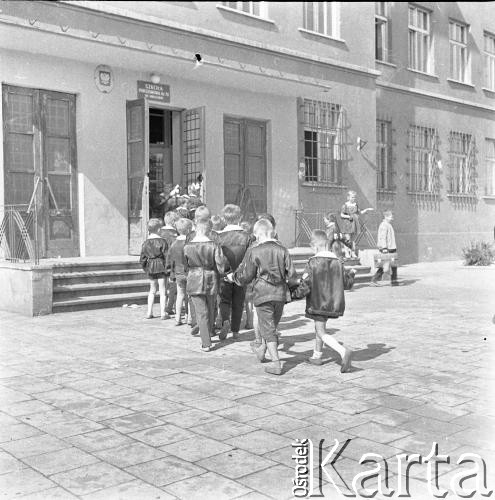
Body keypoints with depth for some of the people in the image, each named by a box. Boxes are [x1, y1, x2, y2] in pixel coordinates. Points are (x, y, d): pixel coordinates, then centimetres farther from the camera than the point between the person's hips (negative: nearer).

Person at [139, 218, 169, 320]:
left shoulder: (146, 243, 3)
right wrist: (167, 268, -4)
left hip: (150, 269, 5)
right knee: (162, 291, 3)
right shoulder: (162, 241, -11)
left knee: (152, 290, 18)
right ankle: (163, 313, 5)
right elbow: (166, 257, -13)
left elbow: (142, 259, 5)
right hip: (161, 267, -5)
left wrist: (146, 269, 15)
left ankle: (149, 312, 17)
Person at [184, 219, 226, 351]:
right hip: (211, 280, 1)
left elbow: (185, 266, 6)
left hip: (194, 282, 0)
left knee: (201, 312, 1)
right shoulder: (214, 246, -9)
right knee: (210, 310, 19)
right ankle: (207, 336, 34)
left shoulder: (187, 247, -5)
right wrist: (218, 275, 10)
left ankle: (206, 343, -3)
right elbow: (220, 266, -9)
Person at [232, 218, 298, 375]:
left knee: (268, 328, 1)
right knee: (272, 324, 23)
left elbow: (245, 276, -4)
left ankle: (276, 363, -5)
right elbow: (291, 273, -1)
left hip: (263, 293, -4)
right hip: (280, 293, 4)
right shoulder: (282, 249, 0)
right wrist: (292, 286, 17)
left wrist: (233, 277, 15)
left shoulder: (254, 251, -9)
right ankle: (261, 350, 43)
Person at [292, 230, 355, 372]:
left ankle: (344, 351, -21)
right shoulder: (338, 262, -1)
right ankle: (317, 356, 34)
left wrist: (294, 294, 0)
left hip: (318, 302, -6)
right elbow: (347, 284, 6)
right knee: (319, 326, 25)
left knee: (321, 332, 1)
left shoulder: (313, 263, -16)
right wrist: (351, 274, 26)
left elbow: (305, 287, -18)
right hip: (334, 302, 6)